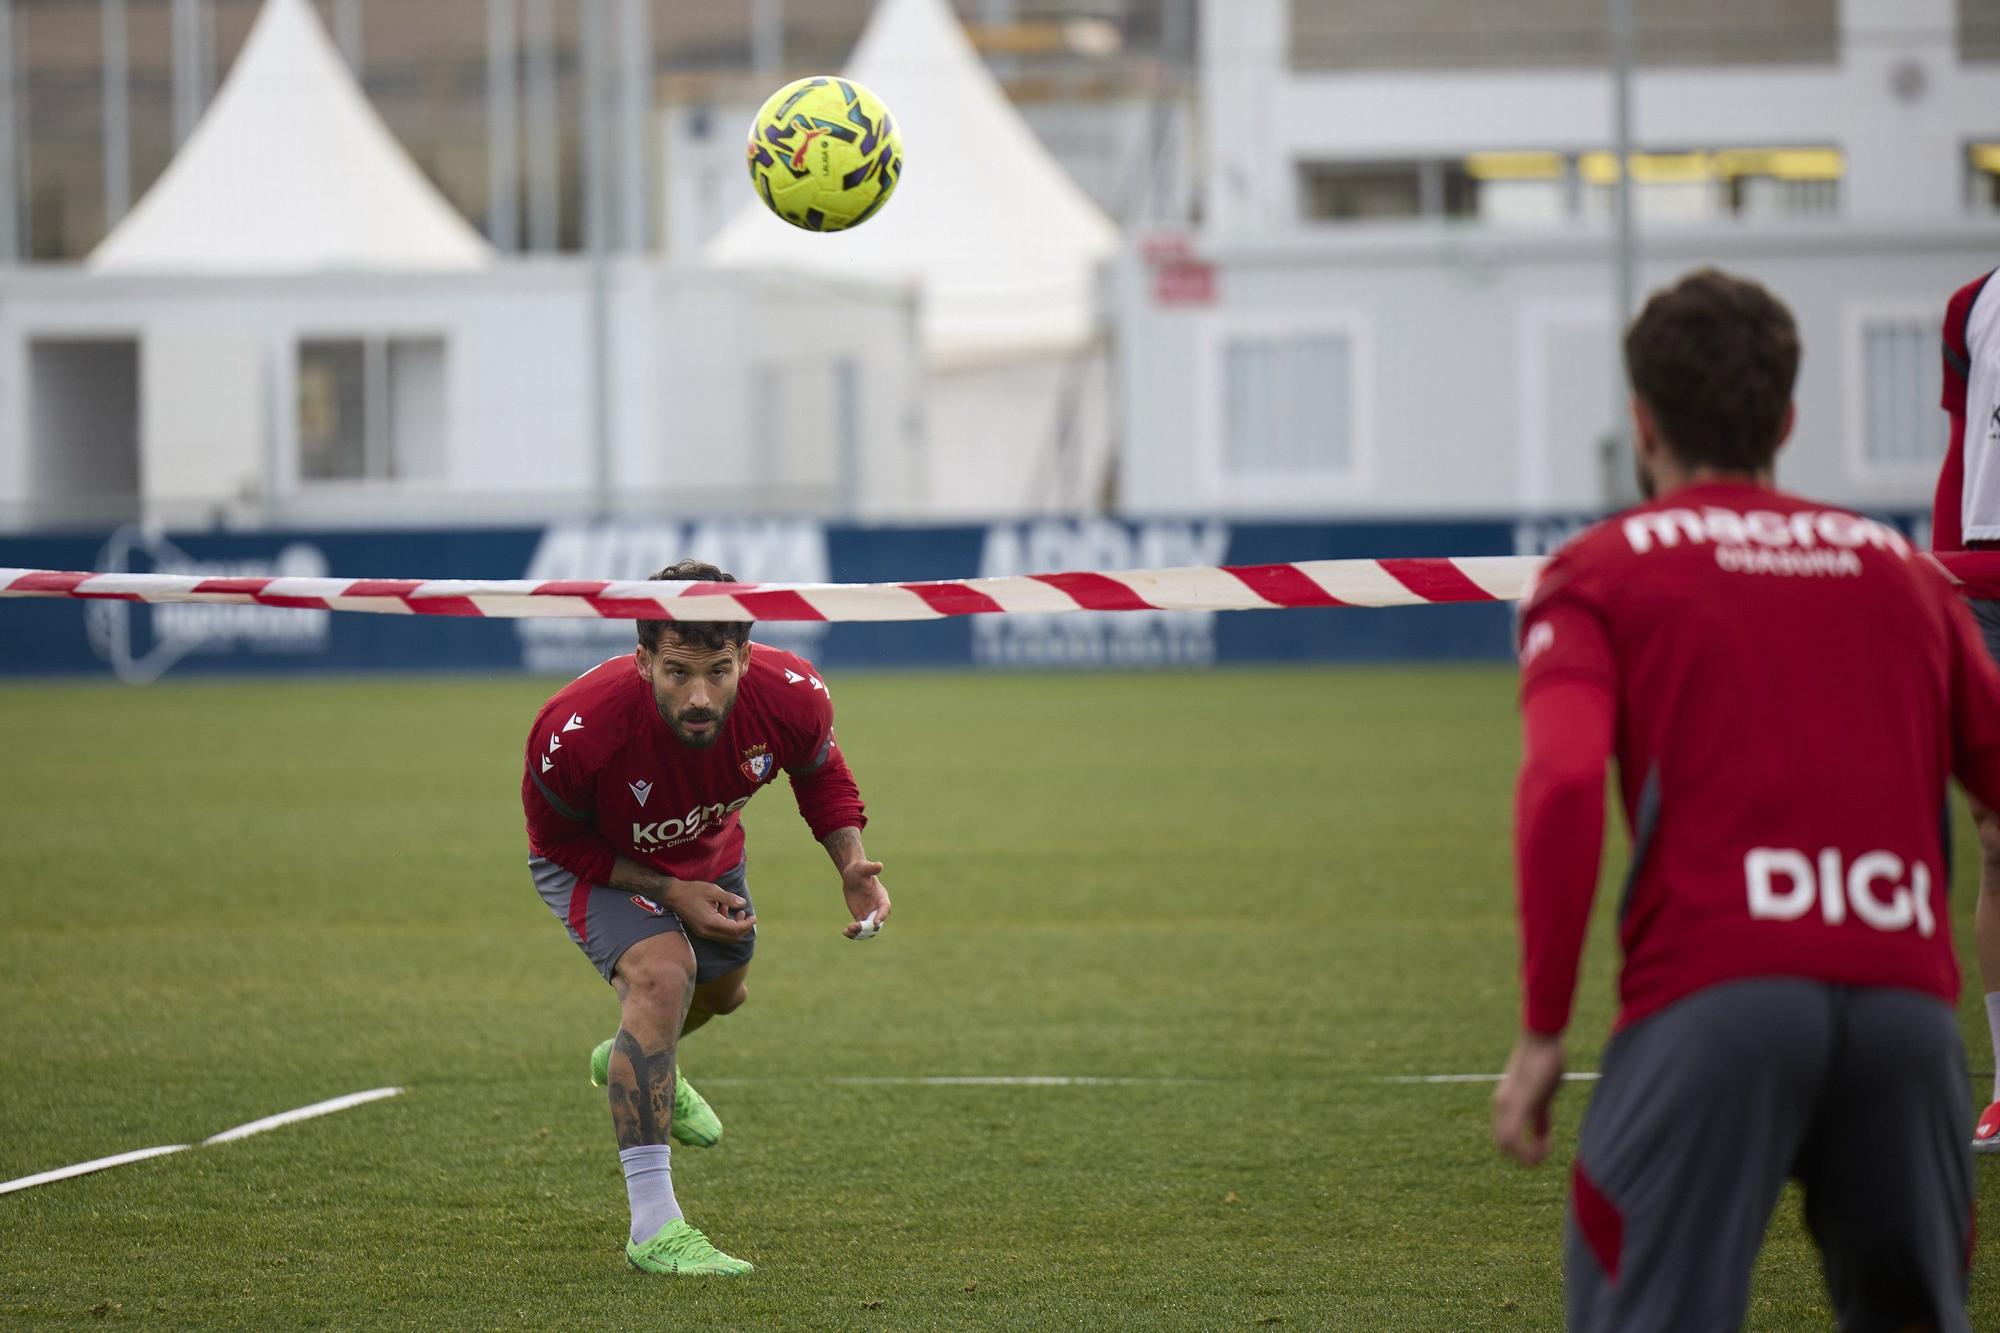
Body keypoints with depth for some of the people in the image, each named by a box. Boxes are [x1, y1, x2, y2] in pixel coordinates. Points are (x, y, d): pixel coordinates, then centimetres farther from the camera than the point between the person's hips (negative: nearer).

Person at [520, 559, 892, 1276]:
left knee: (721, 991, 27)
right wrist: (670, 893, -29)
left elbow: (821, 776, -10)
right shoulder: (574, 731, -43)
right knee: (663, 970, -30)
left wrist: (851, 863, -26)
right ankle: (652, 1226, -28)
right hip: (593, 860, -5)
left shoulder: (791, 696, -35)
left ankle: (630, 1059, 66)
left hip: (707, 853, 5)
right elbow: (557, 841, -22)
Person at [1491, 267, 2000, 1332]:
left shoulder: (1600, 573, 12)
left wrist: (1541, 1032, -3)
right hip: (1907, 993, 3)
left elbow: (1562, 785, -5)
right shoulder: (1899, 568, 23)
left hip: (1714, 992, -3)